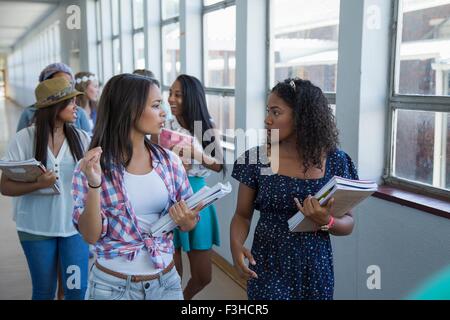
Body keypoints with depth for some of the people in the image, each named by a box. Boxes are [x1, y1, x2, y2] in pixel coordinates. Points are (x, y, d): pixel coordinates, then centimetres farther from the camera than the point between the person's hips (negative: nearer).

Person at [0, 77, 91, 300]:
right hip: (37, 227, -1)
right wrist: (37, 184, -23)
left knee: (78, 289, 3)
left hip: (75, 224, 2)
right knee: (44, 290, 13)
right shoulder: (25, 138, -8)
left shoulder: (81, 138, 0)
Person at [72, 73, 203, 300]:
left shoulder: (169, 161, -2)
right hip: (113, 284, -3)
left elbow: (188, 222, 6)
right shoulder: (91, 166, -11)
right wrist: (94, 185, -26)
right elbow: (90, 236, -14)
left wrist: (187, 221, -15)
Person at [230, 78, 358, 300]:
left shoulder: (335, 162, -6)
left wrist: (327, 222, -21)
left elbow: (348, 223, 0)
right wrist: (236, 244, -19)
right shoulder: (256, 160, -8)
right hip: (268, 269, -1)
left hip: (315, 270, 1)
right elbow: (243, 215, 0)